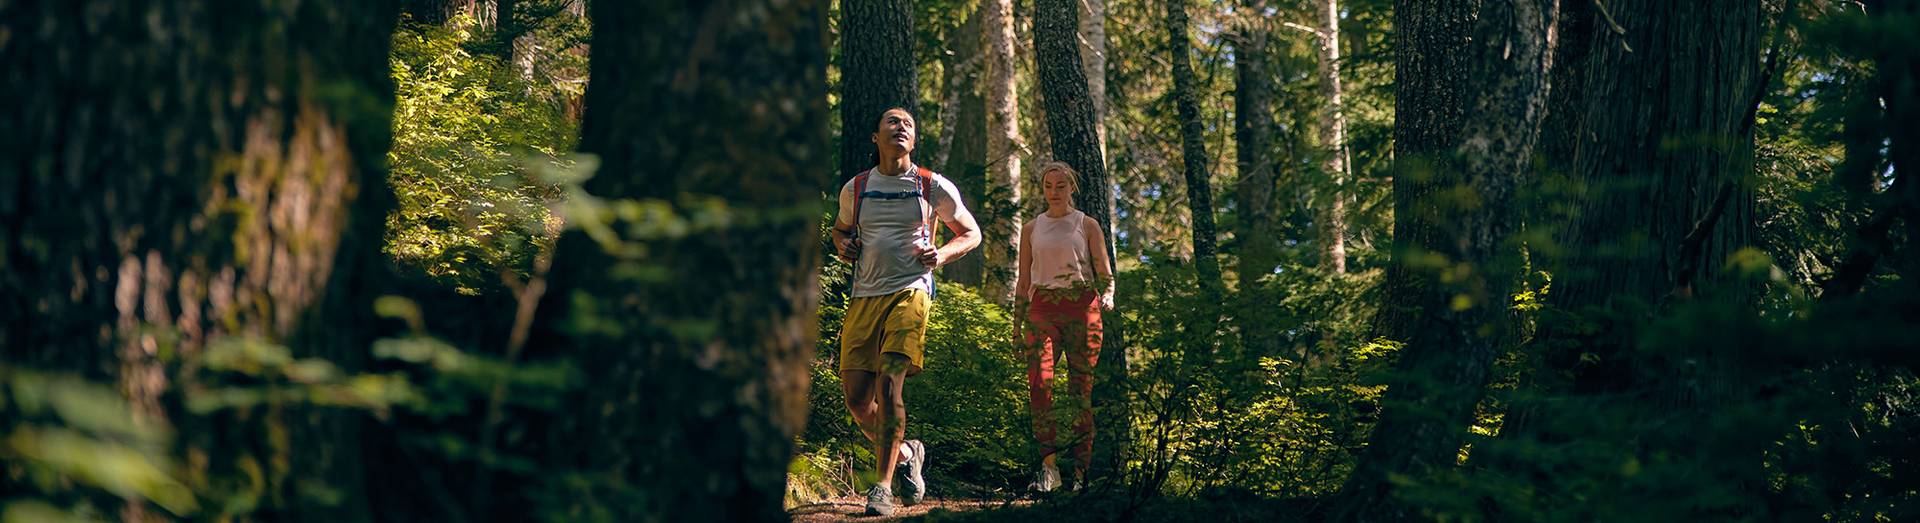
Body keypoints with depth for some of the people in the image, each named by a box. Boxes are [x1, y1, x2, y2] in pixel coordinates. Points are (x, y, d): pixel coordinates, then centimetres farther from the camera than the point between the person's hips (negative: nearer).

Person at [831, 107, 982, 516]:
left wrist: (942, 254, -4)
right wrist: (842, 244, 6)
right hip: (864, 296, 3)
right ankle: (905, 453, 26)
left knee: (889, 382, -20)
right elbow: (840, 228, 30)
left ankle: (883, 487, -15)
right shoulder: (855, 188, 12)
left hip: (910, 292, -3)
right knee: (857, 397, -3)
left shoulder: (934, 187, 5)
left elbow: (971, 232, 15)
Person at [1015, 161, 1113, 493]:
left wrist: (1107, 297, -14)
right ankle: (1049, 467, -22)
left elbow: (1105, 274, 7)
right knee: (1038, 381, -19)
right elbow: (1023, 281, 19)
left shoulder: (1087, 226, 10)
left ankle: (1081, 471, 0)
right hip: (1042, 309, 1)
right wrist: (1017, 324, 13)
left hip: (1081, 307, -1)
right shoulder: (1031, 229, 16)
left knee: (1081, 388, -4)